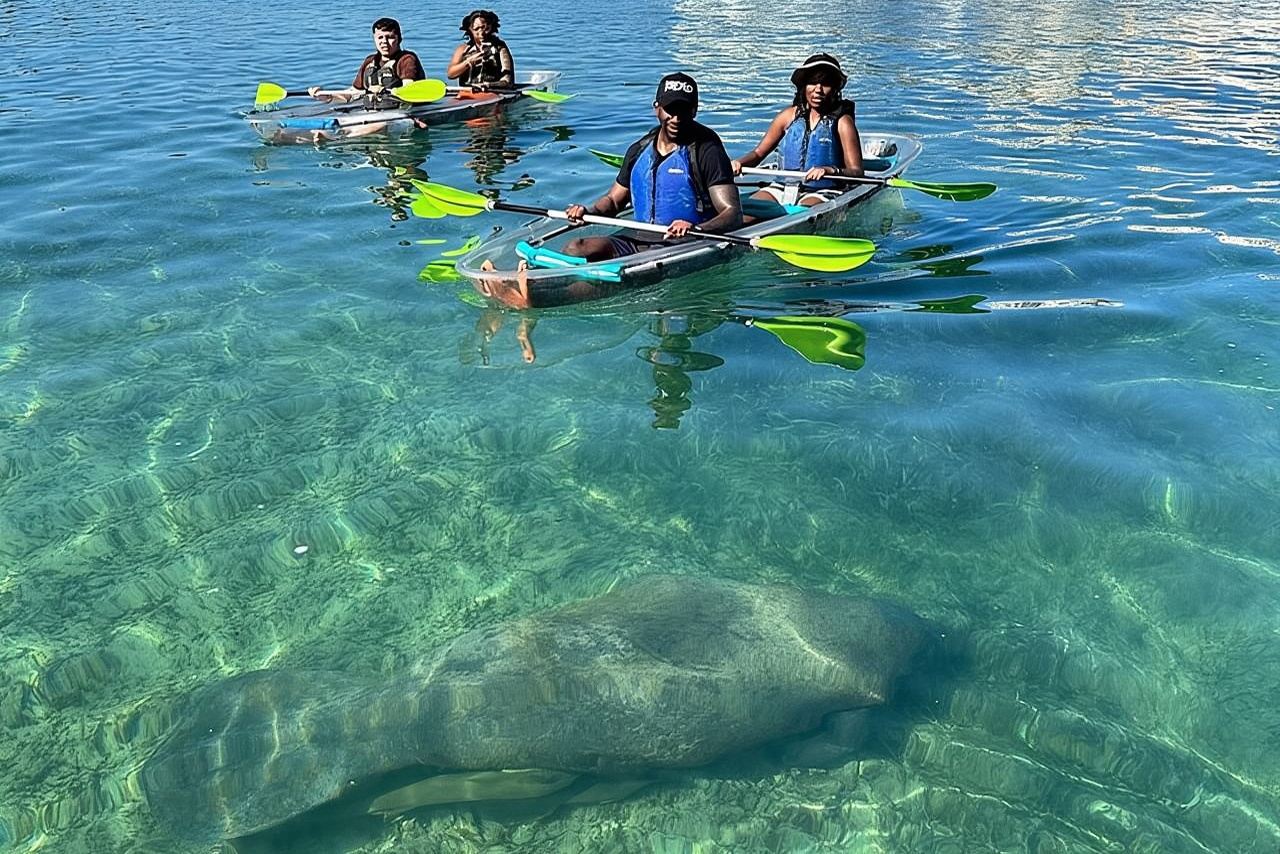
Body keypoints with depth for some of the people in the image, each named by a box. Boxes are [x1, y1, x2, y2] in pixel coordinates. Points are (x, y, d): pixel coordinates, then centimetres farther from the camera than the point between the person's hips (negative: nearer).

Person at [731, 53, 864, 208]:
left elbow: (857, 172, -8)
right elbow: (758, 153, 15)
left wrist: (831, 170, -28)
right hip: (784, 188, 4)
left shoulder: (841, 122, -1)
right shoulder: (790, 115, 11)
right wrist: (739, 163, -7)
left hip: (821, 193, -4)